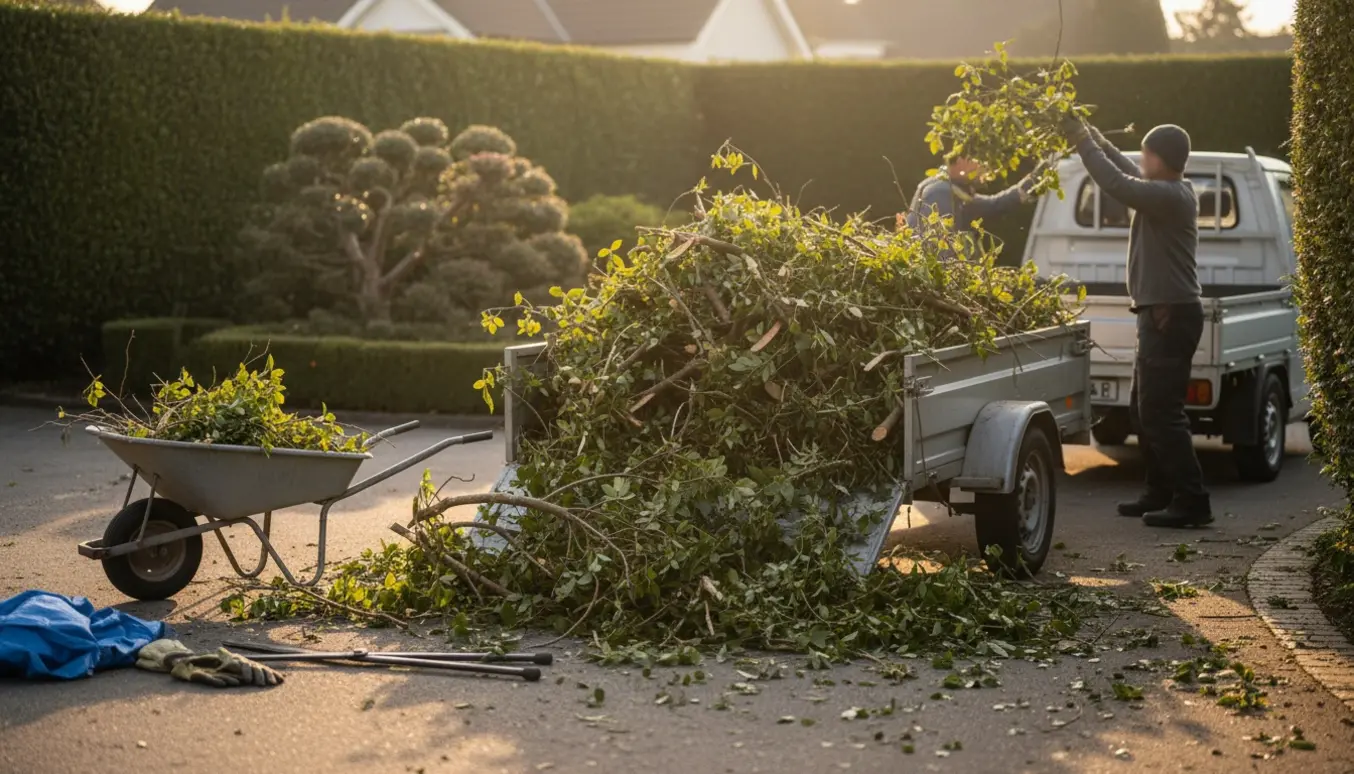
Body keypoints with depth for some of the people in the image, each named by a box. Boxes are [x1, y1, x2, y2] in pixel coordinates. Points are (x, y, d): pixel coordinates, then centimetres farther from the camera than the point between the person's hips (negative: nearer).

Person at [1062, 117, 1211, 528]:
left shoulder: (1170, 196, -19)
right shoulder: (1172, 193, 11)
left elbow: (1116, 183, -25)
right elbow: (1130, 175, 26)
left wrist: (1083, 142, -15)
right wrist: (1097, 140, 24)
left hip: (1170, 316, -11)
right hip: (1163, 313, 11)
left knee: (1161, 412, -10)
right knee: (1147, 406, 18)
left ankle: (1191, 501, -9)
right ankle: (1160, 493, 25)